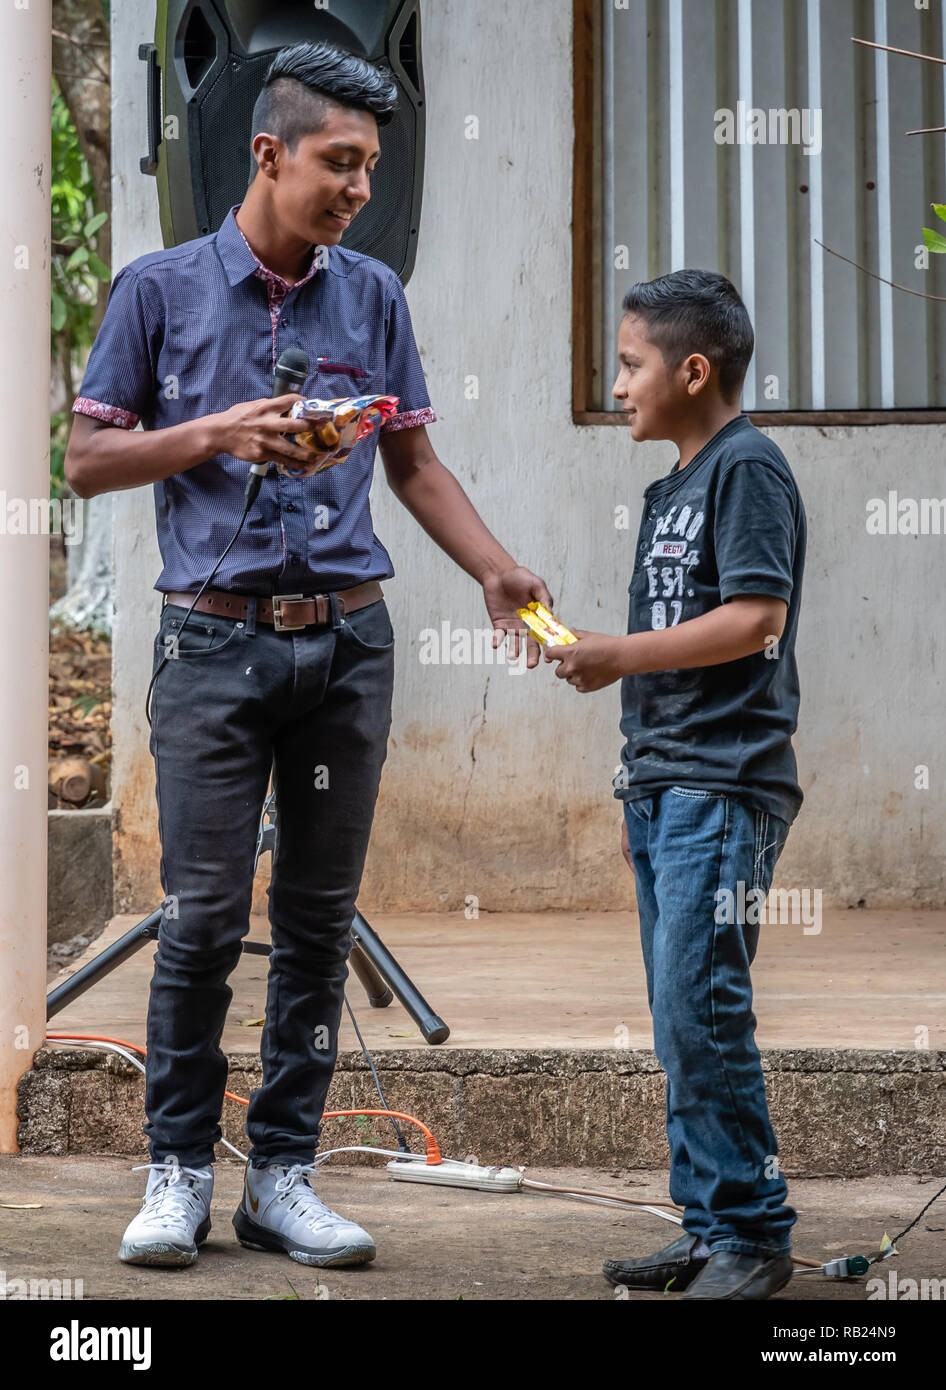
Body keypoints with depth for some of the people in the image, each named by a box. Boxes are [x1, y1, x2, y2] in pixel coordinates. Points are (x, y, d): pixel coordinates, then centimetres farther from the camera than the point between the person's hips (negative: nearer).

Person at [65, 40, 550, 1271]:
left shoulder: (372, 296, 11)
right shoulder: (162, 290, 2)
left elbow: (416, 464, 14)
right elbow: (89, 461, 3)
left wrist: (497, 572, 0)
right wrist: (213, 436, -12)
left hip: (348, 644, 3)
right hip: (217, 643, -3)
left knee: (318, 921, 5)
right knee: (205, 919, -6)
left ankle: (283, 1178, 12)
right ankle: (179, 1171, 6)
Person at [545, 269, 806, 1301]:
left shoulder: (747, 469, -8)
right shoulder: (674, 489, 20)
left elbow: (756, 616, -19)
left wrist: (619, 656, -19)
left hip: (724, 788, -10)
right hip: (665, 786, 10)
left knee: (699, 1013, -12)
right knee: (680, 1022, 10)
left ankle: (754, 1234, -5)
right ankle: (710, 1227, 15)